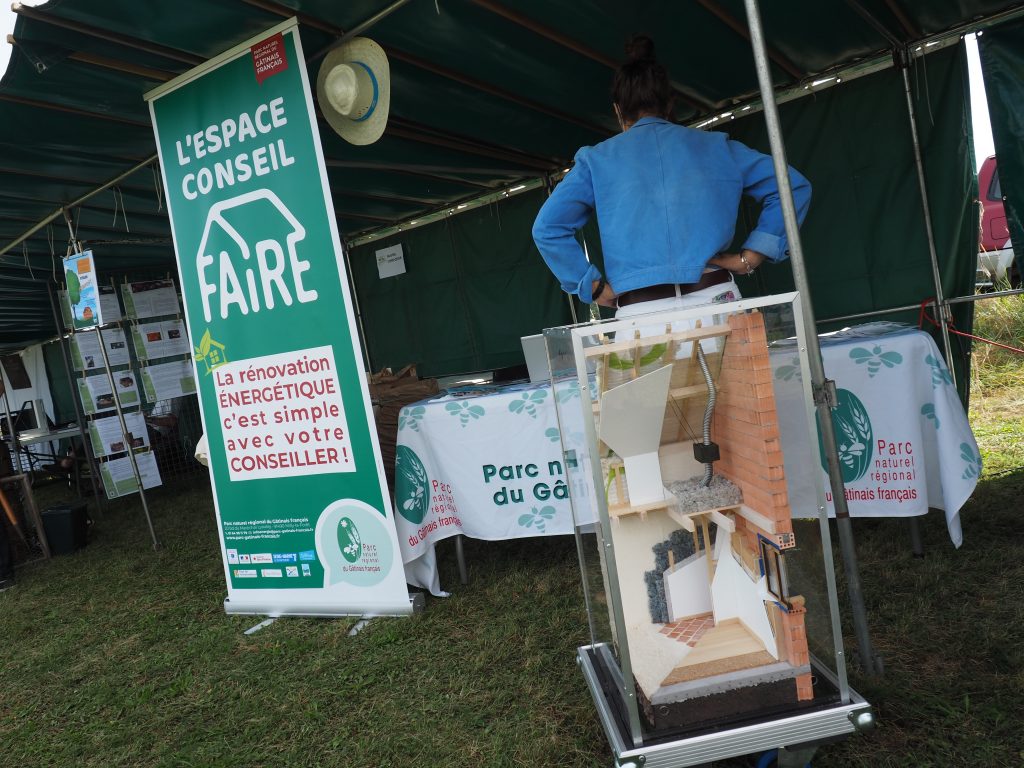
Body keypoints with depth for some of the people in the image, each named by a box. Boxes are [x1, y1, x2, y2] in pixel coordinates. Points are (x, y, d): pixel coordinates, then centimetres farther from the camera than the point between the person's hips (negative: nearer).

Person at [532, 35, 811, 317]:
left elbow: (547, 227, 1)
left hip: (639, 313, -1)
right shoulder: (713, 144, 16)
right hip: (714, 298, 1)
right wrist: (748, 258, 9)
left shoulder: (598, 158, 11)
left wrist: (596, 288, 3)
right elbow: (792, 186, 15)